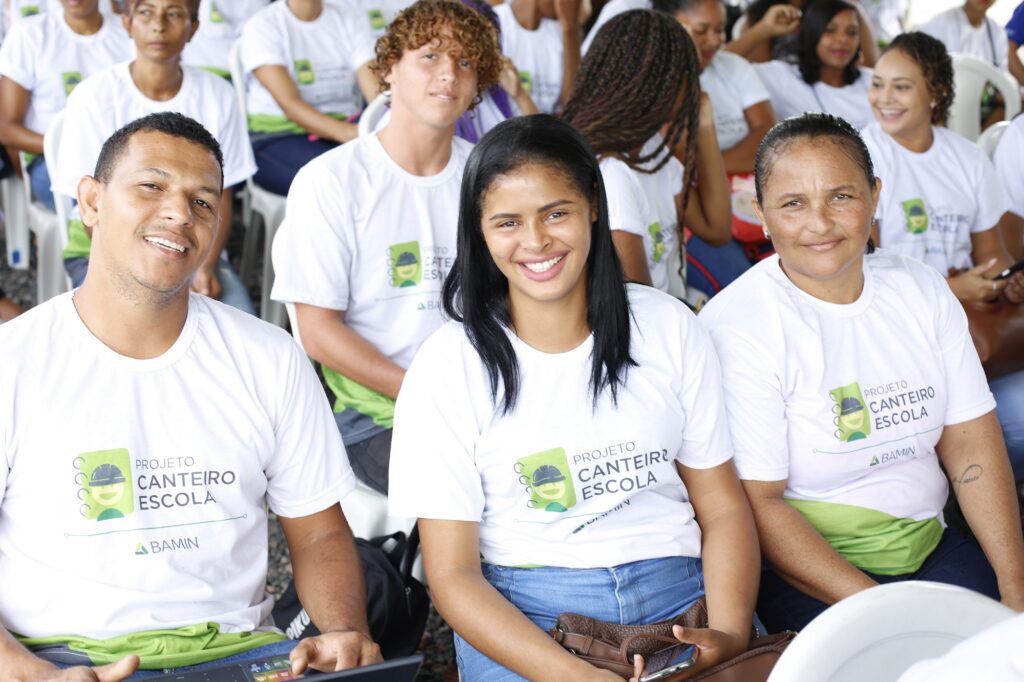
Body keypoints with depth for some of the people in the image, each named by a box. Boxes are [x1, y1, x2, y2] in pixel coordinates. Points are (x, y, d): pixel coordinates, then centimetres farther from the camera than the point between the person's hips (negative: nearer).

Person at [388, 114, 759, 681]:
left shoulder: (669, 329, 7)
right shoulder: (447, 368, -3)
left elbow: (722, 508, 9)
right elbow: (453, 574, -6)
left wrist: (730, 634, -11)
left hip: (678, 594, 3)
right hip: (520, 614, -2)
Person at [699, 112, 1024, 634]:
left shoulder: (922, 291, 5)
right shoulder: (733, 328, -14)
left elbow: (971, 444, 4)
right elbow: (756, 502, -16)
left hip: (926, 547, 5)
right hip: (801, 567, -5)